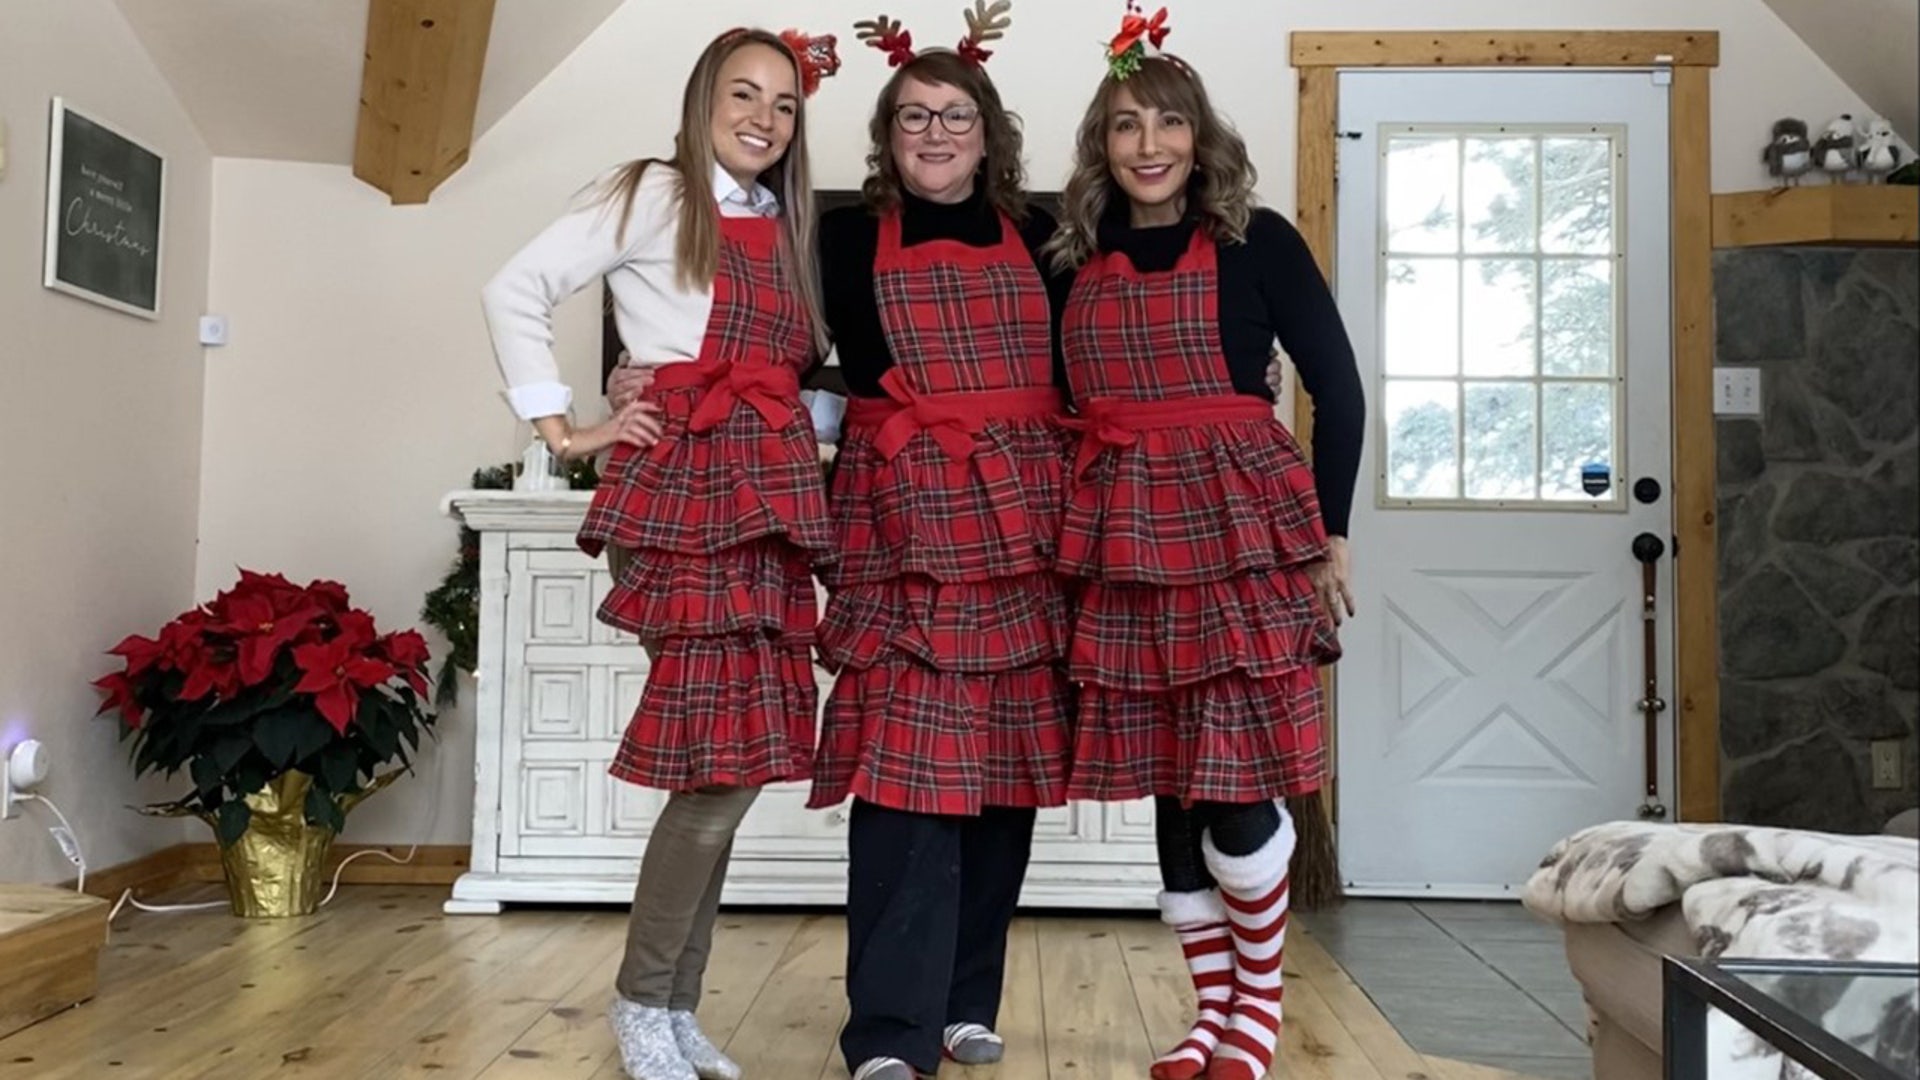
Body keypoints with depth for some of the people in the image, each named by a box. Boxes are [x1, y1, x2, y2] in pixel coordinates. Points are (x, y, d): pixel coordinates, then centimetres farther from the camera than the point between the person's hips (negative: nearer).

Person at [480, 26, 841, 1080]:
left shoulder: (784, 225, 19)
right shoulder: (654, 195, 0)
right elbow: (516, 289, -4)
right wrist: (562, 428, -7)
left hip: (773, 498, 7)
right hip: (686, 492, -7)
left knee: (733, 758, 7)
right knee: (724, 759, -9)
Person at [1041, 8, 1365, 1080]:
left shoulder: (1257, 241, 0)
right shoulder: (1078, 261, 10)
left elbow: (1340, 390, 1)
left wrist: (1333, 535, -2)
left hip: (1243, 525, -3)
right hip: (1127, 541, 4)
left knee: (1237, 788, -4)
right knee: (1170, 787, 9)